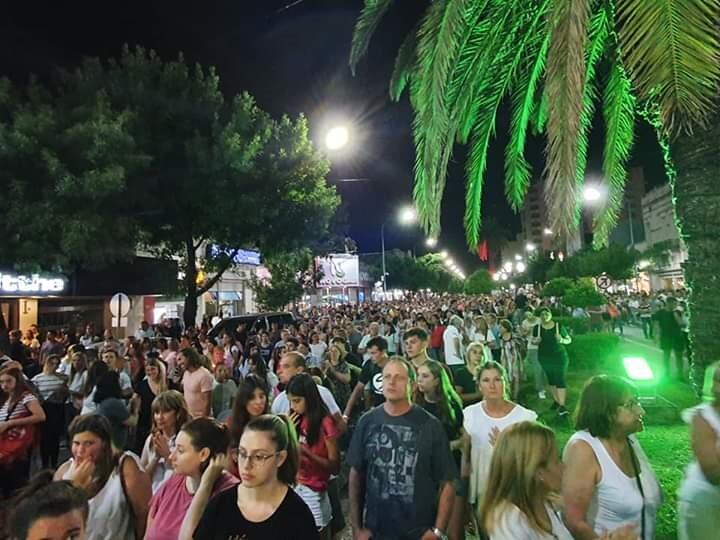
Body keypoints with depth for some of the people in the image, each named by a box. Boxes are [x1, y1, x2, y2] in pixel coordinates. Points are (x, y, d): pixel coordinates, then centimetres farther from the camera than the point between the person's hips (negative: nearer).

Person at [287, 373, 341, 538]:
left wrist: (307, 452, -26)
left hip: (313, 492, -5)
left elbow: (335, 467, -14)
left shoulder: (325, 423, -15)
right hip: (292, 486, 5)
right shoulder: (296, 420, 3)